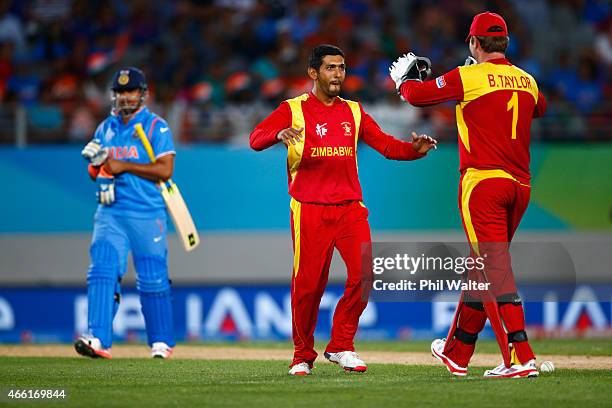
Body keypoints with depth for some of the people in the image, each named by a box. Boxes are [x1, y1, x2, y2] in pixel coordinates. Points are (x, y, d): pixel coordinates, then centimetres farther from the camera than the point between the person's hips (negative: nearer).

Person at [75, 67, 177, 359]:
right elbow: (95, 171, 20)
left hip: (147, 214, -4)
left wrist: (124, 166, -15)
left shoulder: (156, 127, -2)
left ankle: (161, 342, 16)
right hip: (110, 212, 4)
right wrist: (95, 161, -3)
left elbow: (165, 170, -12)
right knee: (102, 270, -13)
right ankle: (98, 339, -21)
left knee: (153, 278, 2)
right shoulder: (105, 129, 14)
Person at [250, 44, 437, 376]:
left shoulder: (354, 112, 16)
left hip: (350, 208, 3)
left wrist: (414, 149, -10)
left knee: (363, 274, -11)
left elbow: (385, 145, 11)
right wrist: (279, 134, -33)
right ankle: (303, 356, 13)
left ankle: (341, 347, 5)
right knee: (308, 284, -4)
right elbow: (256, 138, -10)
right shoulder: (293, 110, 3)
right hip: (310, 211, -3)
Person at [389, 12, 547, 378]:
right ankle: (457, 353, 29)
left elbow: (418, 95, -2)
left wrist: (404, 78, 20)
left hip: (483, 182, -7)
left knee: (495, 268, -10)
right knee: (483, 267, 17)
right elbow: (541, 107, 34)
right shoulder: (527, 81, 12)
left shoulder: (469, 77, -7)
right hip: (520, 184, 7)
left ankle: (521, 357, -20)